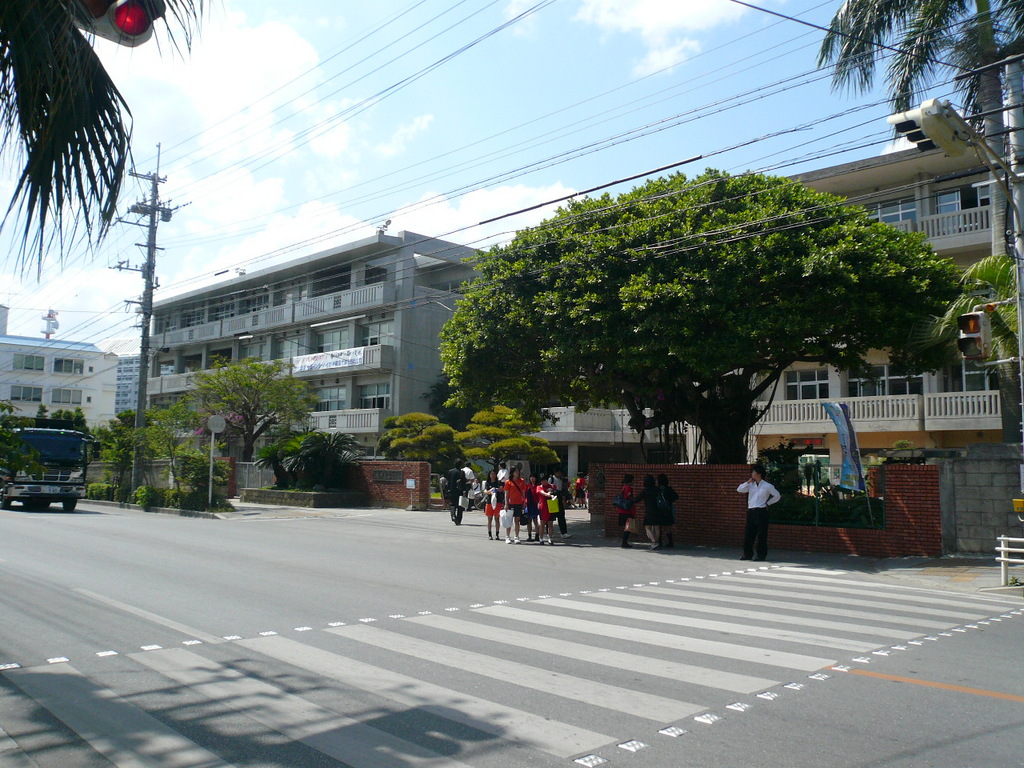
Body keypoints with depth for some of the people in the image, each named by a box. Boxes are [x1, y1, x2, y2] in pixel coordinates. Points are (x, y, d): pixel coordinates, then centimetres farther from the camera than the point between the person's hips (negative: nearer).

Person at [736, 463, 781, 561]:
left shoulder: (767, 486, -1)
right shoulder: (751, 485, 12)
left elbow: (777, 496, 6)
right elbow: (739, 490, 4)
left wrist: (768, 503, 2)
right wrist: (748, 481, 2)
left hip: (761, 512, -5)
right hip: (751, 512, 5)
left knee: (761, 535, -1)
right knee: (748, 534, 4)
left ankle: (761, 555, 8)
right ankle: (748, 554, 13)